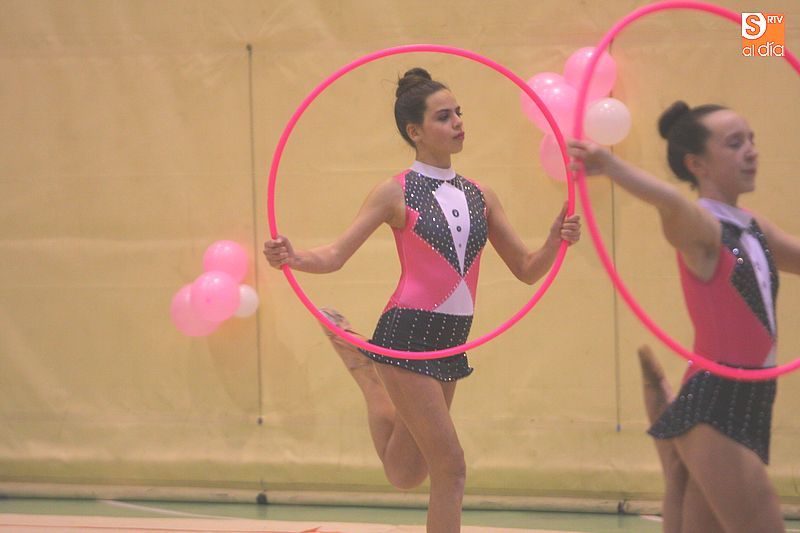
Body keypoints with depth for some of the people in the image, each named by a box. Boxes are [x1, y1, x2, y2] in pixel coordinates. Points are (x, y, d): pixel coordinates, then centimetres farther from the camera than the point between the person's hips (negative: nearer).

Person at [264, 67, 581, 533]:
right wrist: (293, 258, -27)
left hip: (452, 343, 6)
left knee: (406, 474, 16)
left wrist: (555, 240, -11)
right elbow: (336, 255, -6)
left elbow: (527, 270, 10)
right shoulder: (396, 193, -3)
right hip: (408, 335, -6)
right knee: (451, 467, -11)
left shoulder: (480, 196, 10)